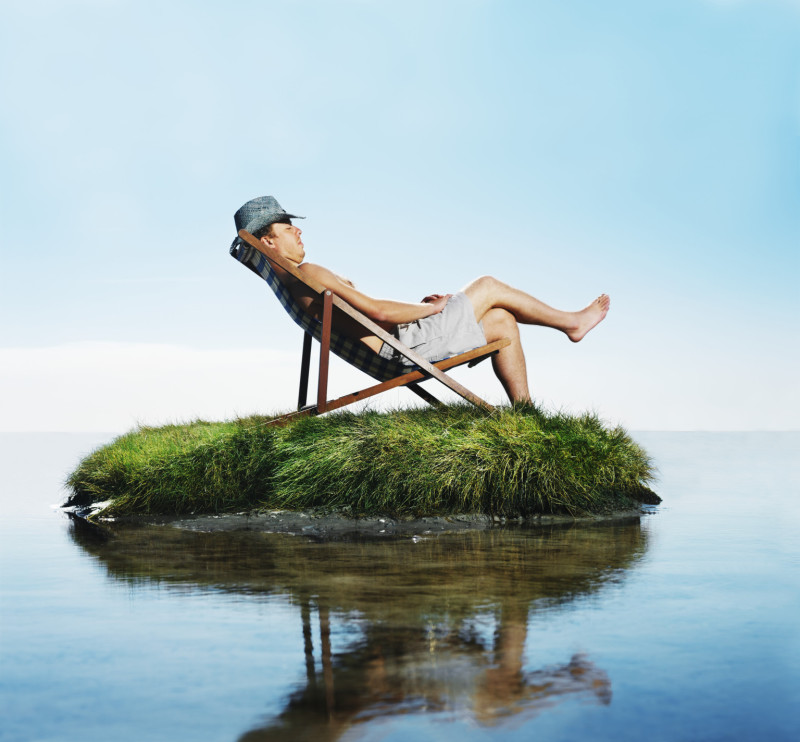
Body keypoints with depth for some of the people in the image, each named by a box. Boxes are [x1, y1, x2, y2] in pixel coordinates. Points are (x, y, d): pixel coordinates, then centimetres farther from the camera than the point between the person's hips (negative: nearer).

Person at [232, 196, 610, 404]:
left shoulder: (290, 283, 16)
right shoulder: (308, 274, -19)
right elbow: (378, 311, -24)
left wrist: (420, 305, 12)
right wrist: (430, 308, -9)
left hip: (397, 347, 10)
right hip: (403, 344, -10)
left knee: (502, 321, 12)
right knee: (489, 286, 2)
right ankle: (572, 321, 20)